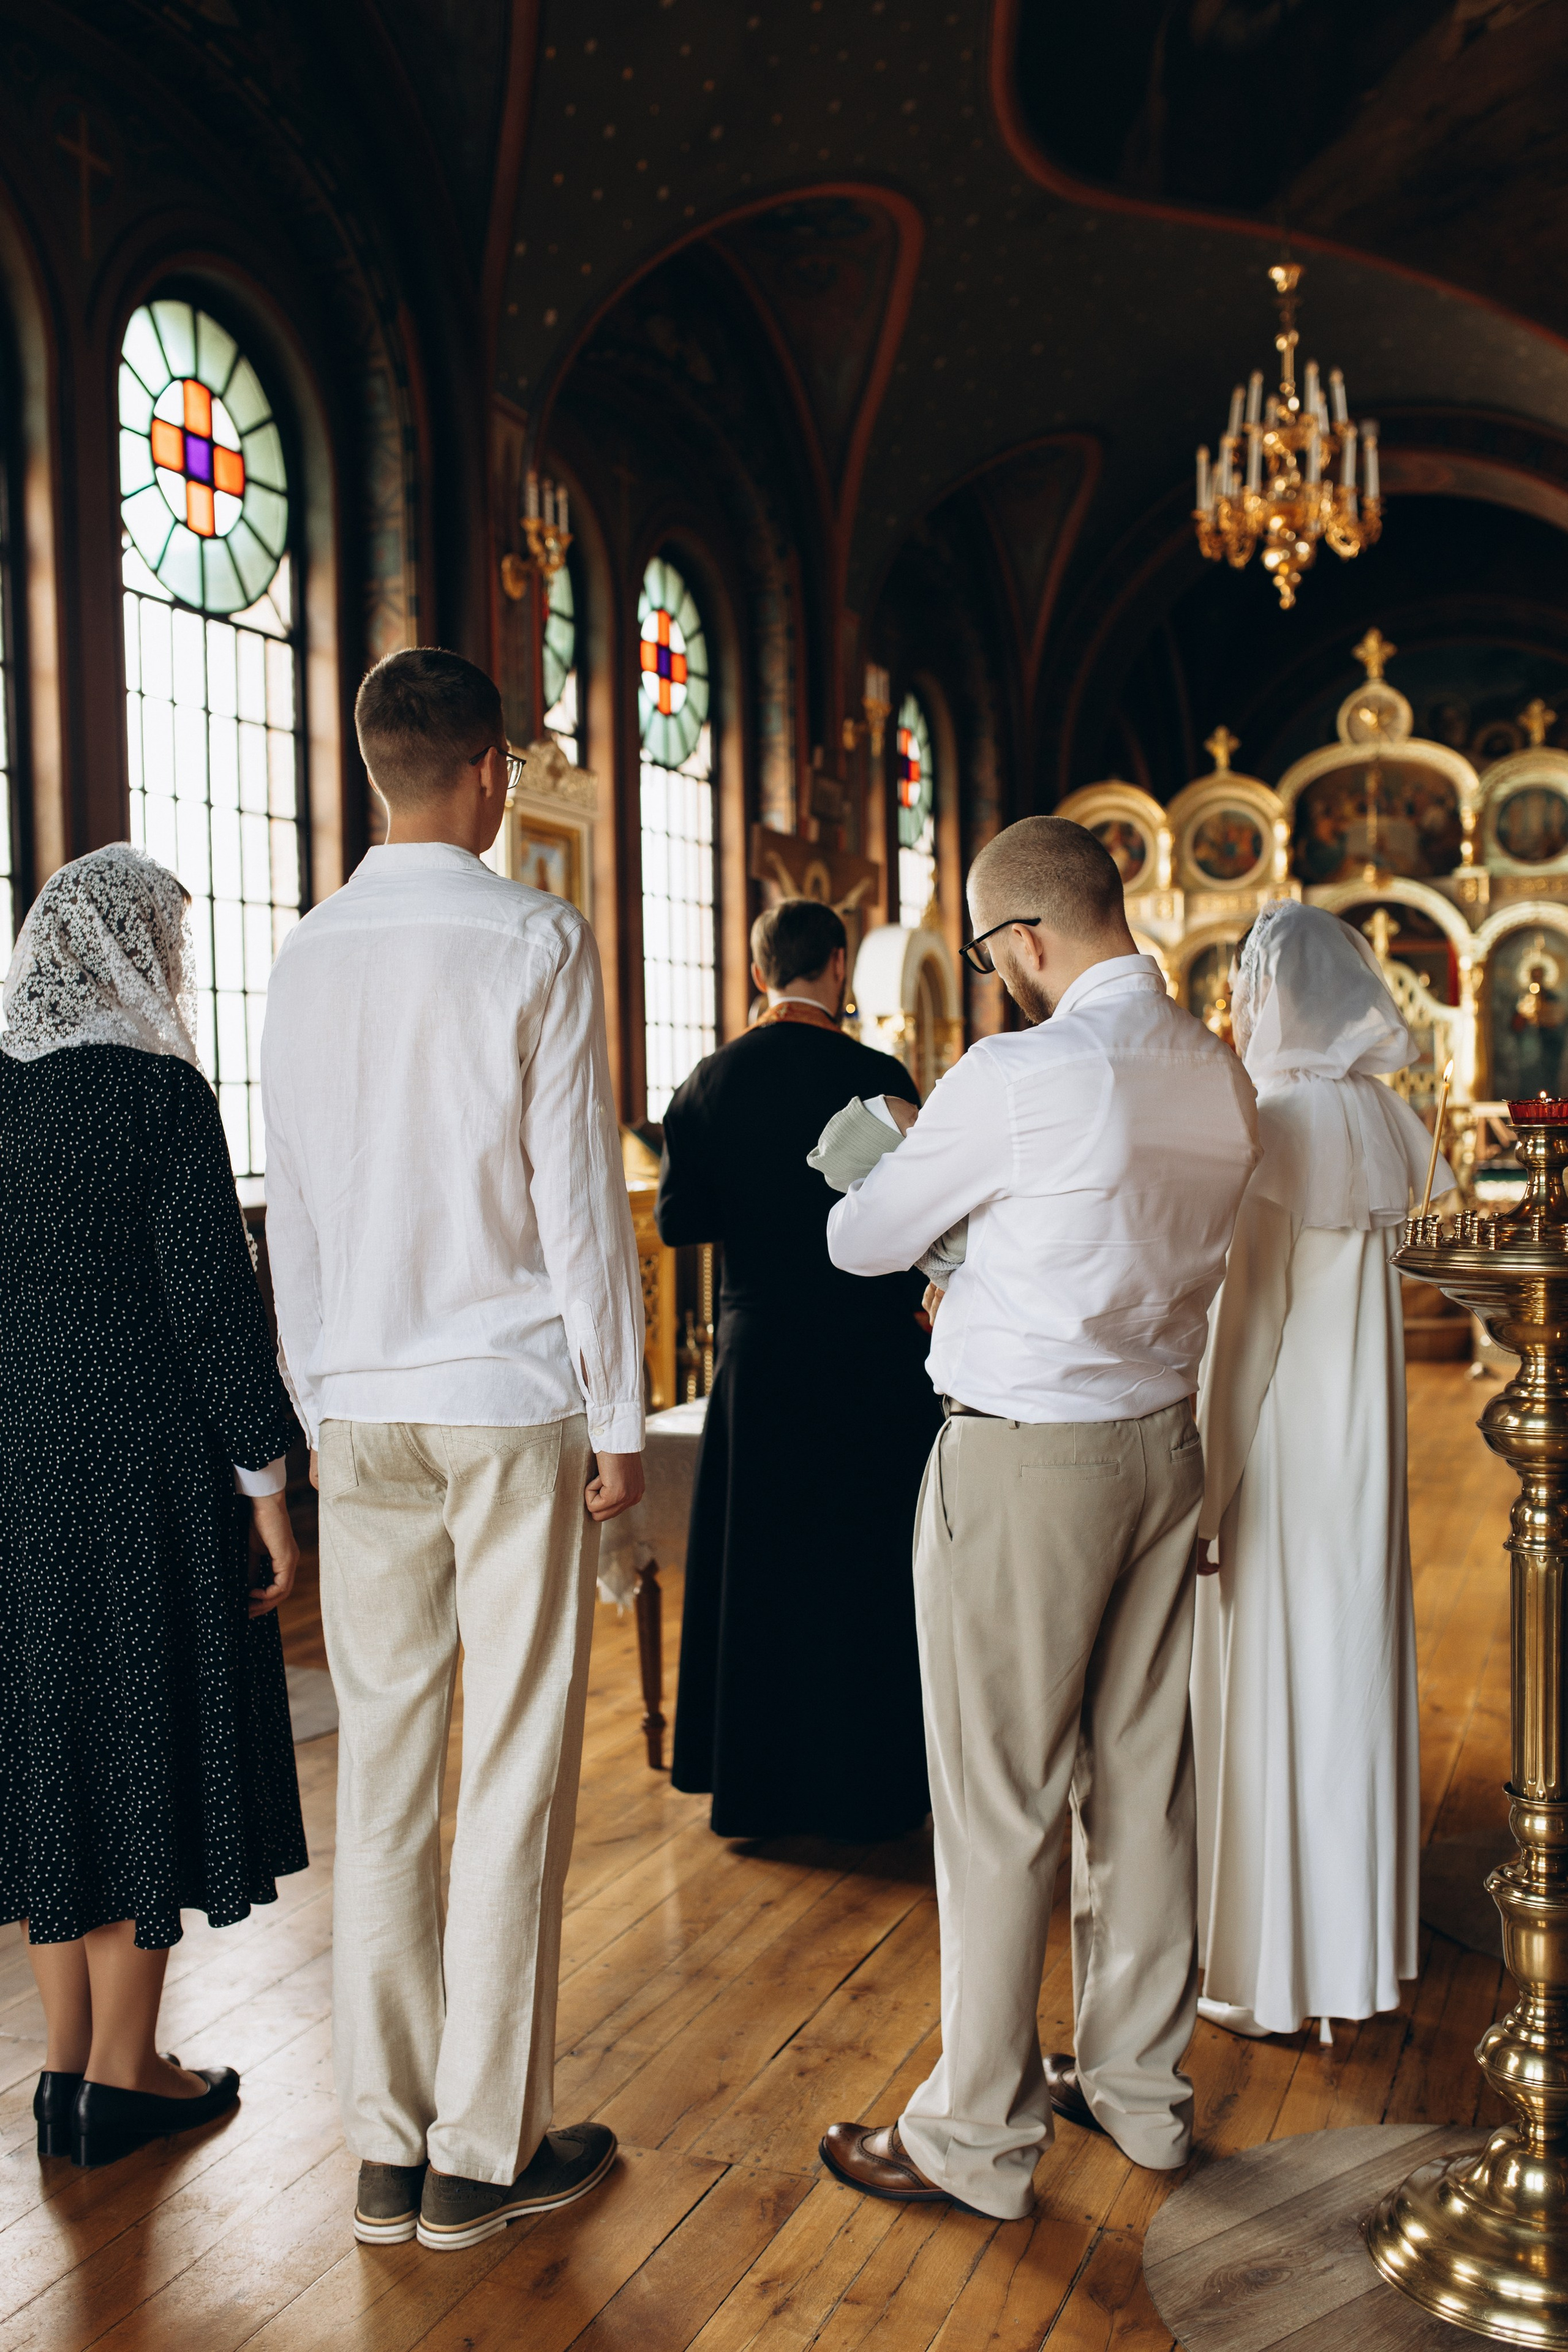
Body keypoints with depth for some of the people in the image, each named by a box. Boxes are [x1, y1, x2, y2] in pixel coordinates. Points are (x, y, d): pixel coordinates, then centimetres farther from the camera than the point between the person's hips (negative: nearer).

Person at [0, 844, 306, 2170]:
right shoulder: (157, 1090, -13)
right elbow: (211, 1297, -15)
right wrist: (266, 1478, -8)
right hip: (145, 1456, -6)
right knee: (145, 1743, 6)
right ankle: (124, 2077, 18)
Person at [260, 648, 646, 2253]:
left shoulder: (306, 959, 7)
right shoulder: (536, 942, -8)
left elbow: (291, 1211, 9)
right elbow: (578, 1196, -9)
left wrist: (321, 1411, 16)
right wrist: (618, 1418, -2)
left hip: (361, 1410, 5)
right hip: (511, 1398, -5)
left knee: (381, 1769, 10)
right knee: (514, 1774, 5)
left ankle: (387, 2148, 21)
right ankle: (485, 2150, 15)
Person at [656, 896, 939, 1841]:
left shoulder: (710, 1082, -3)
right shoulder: (878, 1078, -13)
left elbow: (679, 1219, -1)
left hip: (757, 1351, 3)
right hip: (872, 1358, -3)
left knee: (756, 1568, 15)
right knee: (866, 1564, 10)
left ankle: (755, 1785, 27)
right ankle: (868, 1787, 21)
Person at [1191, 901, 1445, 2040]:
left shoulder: (1278, 1125, -19)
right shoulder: (1384, 1119, 5)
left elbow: (1249, 1326, -20)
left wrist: (1204, 1492, -15)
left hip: (1281, 1454, -8)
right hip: (1362, 1446, 8)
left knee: (1270, 1688, 3)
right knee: (1347, 1669, 17)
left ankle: (1270, 1973, 16)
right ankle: (1352, 1937, 32)